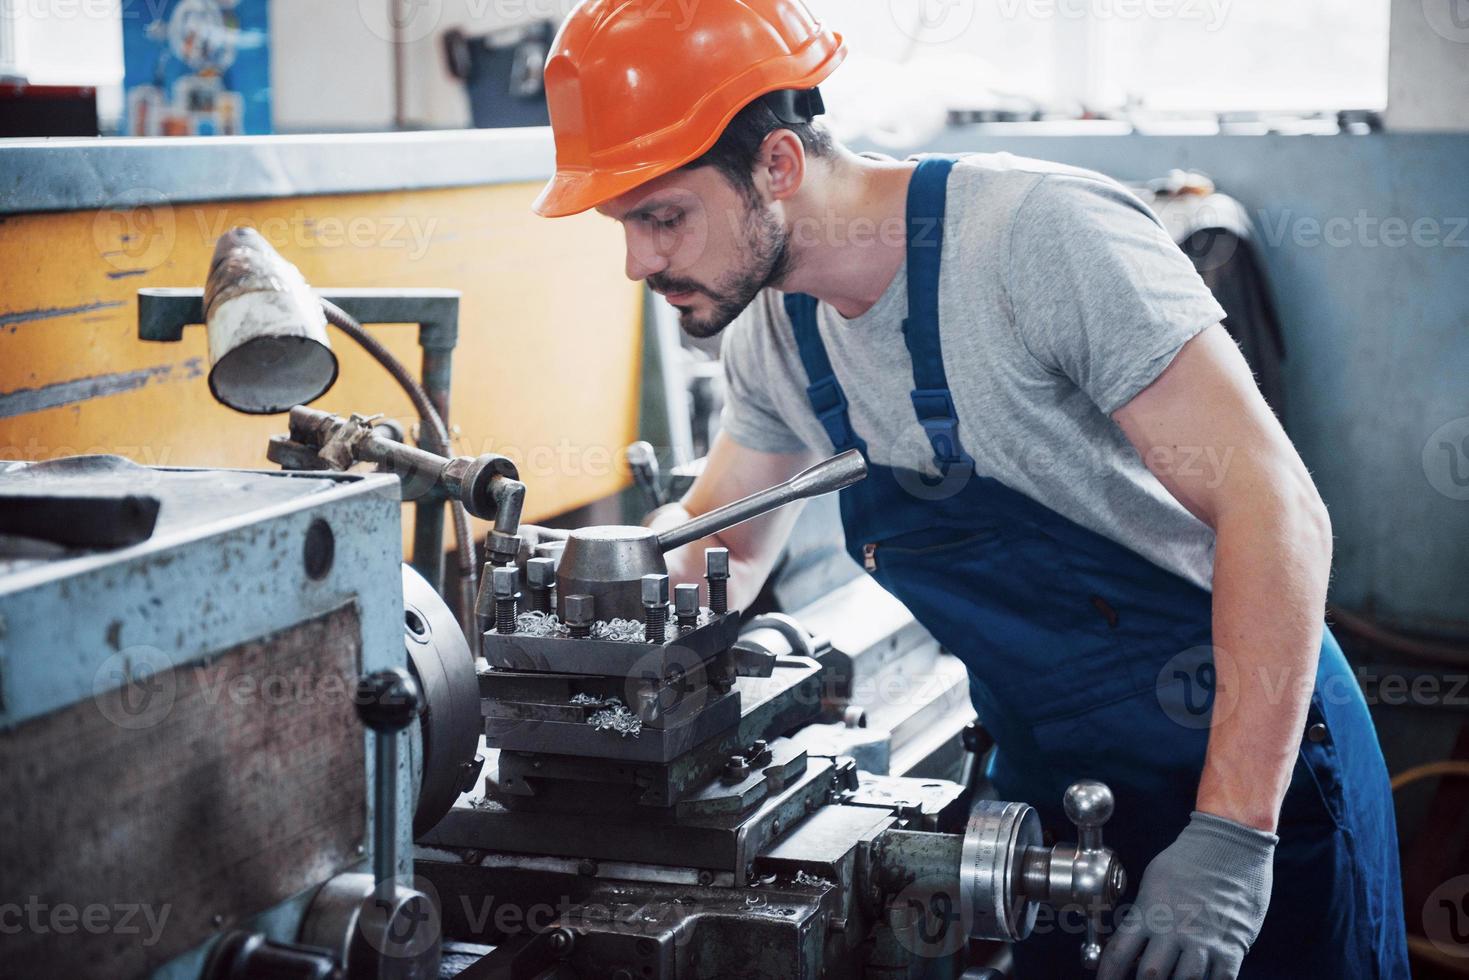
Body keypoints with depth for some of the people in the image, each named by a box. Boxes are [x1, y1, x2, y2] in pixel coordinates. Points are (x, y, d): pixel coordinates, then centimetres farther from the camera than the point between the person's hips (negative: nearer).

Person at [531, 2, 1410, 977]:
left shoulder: (1040, 232, -24)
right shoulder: (774, 331, -1)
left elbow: (1276, 507, -27)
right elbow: (724, 541, 15)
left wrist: (1230, 840, -31)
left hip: (1252, 755, -6)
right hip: (1047, 777, 7)